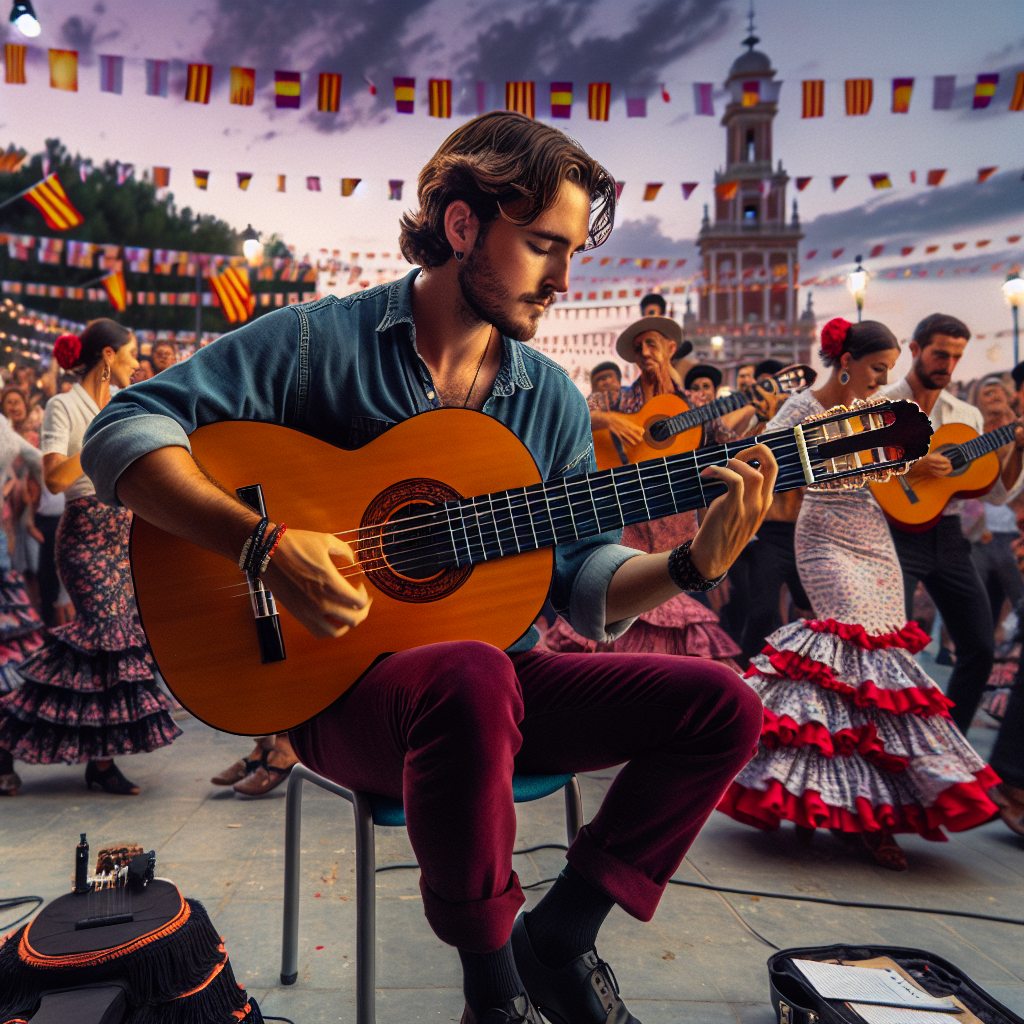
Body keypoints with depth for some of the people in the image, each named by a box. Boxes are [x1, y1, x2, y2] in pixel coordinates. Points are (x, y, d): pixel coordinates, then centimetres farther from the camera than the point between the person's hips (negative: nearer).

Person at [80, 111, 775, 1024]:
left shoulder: (553, 401, 7)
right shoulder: (320, 342, -7)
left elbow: (589, 589, 4)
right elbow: (121, 433, -13)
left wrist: (695, 564, -15)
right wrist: (268, 543, -26)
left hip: (491, 677, 6)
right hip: (339, 680, -5)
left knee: (724, 705, -6)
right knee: (473, 677, -39)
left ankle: (561, 937, 5)